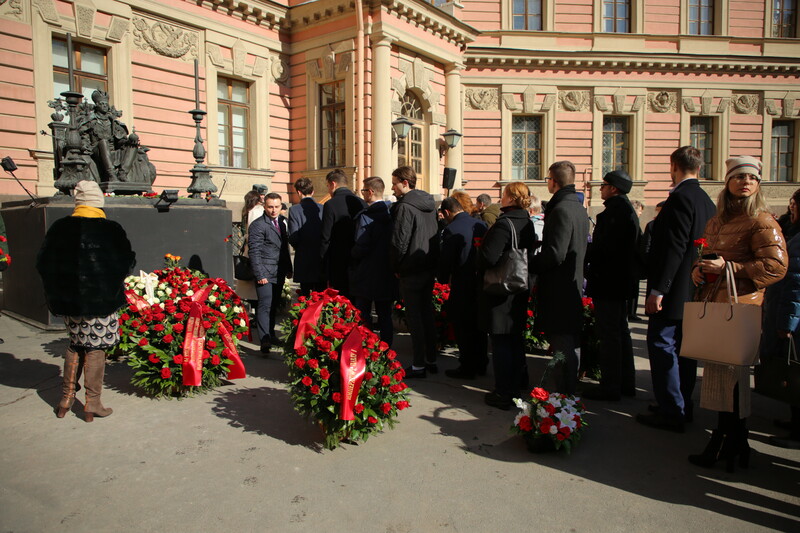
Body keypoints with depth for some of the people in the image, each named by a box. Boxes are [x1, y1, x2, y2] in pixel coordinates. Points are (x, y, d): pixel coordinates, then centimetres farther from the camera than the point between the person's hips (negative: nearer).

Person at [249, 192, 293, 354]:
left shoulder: (282, 222, 14)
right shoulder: (258, 225, -7)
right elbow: (254, 252, -10)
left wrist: (288, 268, 19)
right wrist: (260, 275, -15)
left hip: (279, 274, 7)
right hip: (266, 274, -6)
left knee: (274, 305, 13)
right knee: (265, 305, -10)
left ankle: (270, 335, 26)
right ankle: (265, 341, -11)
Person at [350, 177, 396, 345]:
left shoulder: (365, 217, -17)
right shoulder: (391, 213, 2)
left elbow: (361, 247, -20)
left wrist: (351, 255, -1)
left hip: (367, 275, -6)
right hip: (387, 275, 6)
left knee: (363, 317, 6)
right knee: (385, 315, 14)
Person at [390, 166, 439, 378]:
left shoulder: (405, 207, -16)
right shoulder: (429, 204, 11)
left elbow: (399, 241, -18)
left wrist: (396, 267, -5)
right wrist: (432, 261, 16)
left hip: (411, 270, -8)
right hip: (430, 267, 8)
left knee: (414, 316, -1)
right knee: (427, 312, 15)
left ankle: (419, 365, 5)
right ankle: (431, 360, 24)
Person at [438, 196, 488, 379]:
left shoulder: (451, 230, -15)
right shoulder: (481, 224, 4)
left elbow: (446, 260, -12)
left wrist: (443, 278, 5)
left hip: (462, 286, -7)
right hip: (482, 283, 7)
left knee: (463, 328, 5)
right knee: (478, 326, 18)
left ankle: (467, 368, 13)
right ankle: (481, 364, 29)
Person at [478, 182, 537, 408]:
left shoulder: (504, 224, -22)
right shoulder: (527, 222, 6)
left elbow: (489, 256, -27)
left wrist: (482, 275, -9)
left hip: (500, 291, -9)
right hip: (520, 289, 9)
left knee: (500, 341, -1)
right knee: (515, 337, 22)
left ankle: (503, 394, 6)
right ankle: (519, 383, 36)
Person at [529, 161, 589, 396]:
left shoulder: (561, 209, -19)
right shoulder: (578, 206, 13)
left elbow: (555, 254, -25)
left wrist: (531, 265, -10)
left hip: (558, 287, -10)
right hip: (574, 282, 10)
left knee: (561, 343, -4)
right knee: (571, 341, 18)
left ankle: (564, 393, 3)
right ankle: (570, 388, 30)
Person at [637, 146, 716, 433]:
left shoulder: (681, 197, -17)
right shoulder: (705, 200, 13)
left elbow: (674, 247, -24)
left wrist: (658, 289, -23)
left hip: (673, 290, -10)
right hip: (694, 291, 10)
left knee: (662, 346, -3)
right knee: (683, 348, 17)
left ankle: (670, 412, 3)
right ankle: (682, 406, 28)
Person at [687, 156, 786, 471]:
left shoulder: (761, 221, -6)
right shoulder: (716, 222, 16)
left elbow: (776, 266, -15)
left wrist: (728, 267, -18)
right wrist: (699, 269, 6)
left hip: (739, 306, -7)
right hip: (713, 303, 8)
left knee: (729, 372, -3)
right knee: (719, 373, 11)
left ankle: (728, 445, 10)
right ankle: (733, 442, 24)